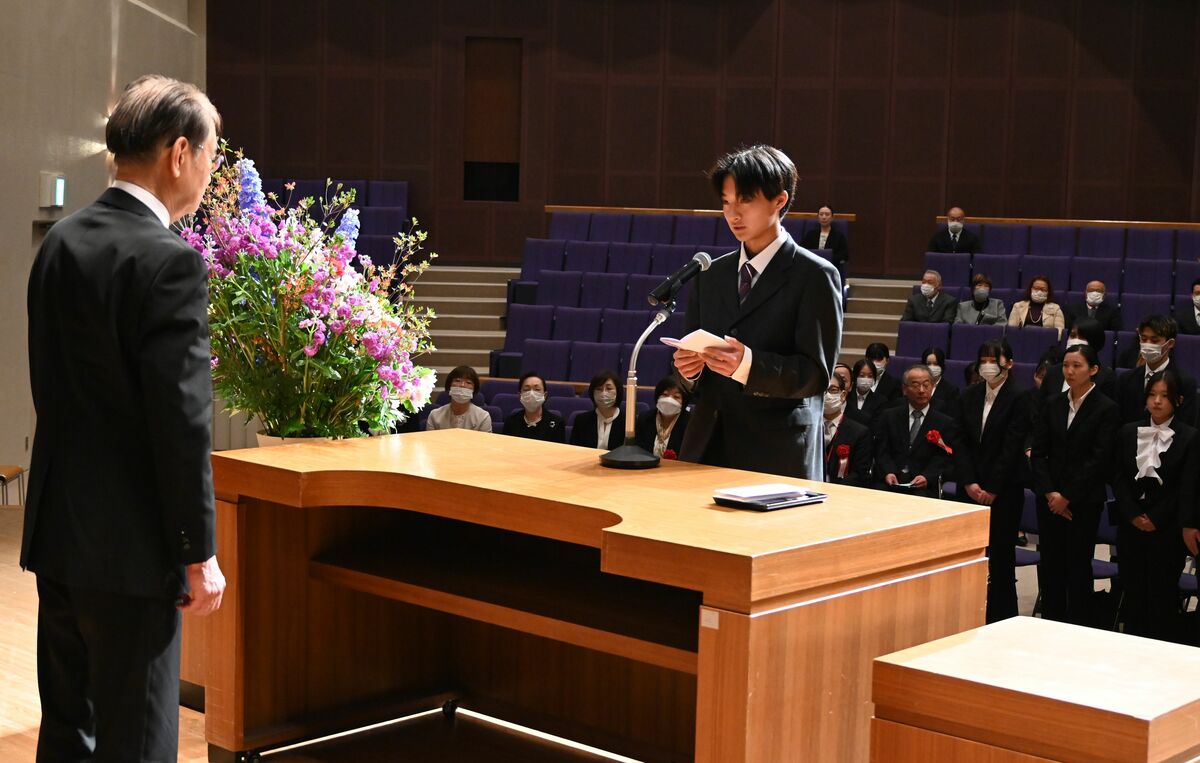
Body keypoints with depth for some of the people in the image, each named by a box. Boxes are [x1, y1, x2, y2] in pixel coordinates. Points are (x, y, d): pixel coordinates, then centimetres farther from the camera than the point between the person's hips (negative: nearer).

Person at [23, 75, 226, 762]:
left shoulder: (61, 242, 7)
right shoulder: (169, 262, -18)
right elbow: (183, 421, -19)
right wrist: (200, 552, -12)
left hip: (56, 531, 8)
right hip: (128, 548, -8)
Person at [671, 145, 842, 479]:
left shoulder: (814, 276, -3)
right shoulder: (711, 275, 15)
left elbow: (816, 373, -9)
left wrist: (749, 365, -24)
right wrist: (689, 368, -6)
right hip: (708, 447, 5)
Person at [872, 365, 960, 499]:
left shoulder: (945, 423, 11)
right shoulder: (889, 417, 17)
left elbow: (945, 460, 2)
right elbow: (882, 451, 8)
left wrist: (928, 477, -17)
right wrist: (888, 472, -13)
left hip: (924, 487, -1)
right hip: (890, 482, 1)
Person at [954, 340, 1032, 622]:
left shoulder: (1020, 398, -6)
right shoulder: (968, 396, 10)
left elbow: (1011, 446, -10)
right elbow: (961, 442, 5)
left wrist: (992, 489, -12)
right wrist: (970, 483, -6)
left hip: (1004, 489, -4)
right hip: (970, 488, 4)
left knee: (1001, 554, -2)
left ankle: (1002, 617, 5)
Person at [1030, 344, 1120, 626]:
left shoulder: (1106, 409, -4)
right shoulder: (1052, 405, 10)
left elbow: (1099, 460, -10)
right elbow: (1038, 452, 6)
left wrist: (1067, 496, -11)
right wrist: (1049, 492, -7)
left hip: (1084, 500, -4)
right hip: (1050, 498, 4)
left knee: (1078, 566, 0)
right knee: (1049, 564, 5)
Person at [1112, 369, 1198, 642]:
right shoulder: (1129, 432, 8)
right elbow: (1118, 478, 5)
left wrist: (1155, 519, -11)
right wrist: (1133, 515, -7)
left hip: (1167, 529, -3)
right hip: (1130, 525, 3)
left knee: (1163, 592, -1)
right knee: (1133, 590, 5)